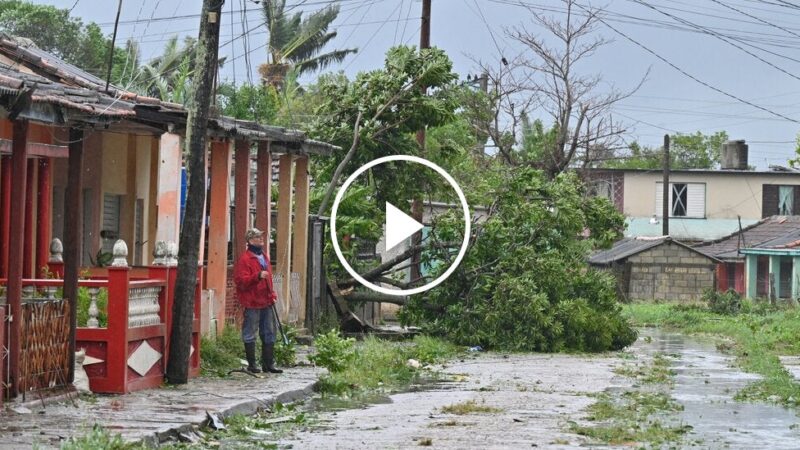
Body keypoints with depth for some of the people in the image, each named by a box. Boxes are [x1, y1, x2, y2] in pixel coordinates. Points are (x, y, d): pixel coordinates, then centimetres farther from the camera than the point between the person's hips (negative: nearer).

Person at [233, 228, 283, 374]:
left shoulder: (264, 256, 16)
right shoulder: (245, 259, -11)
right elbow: (240, 280, -19)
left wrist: (272, 294, 16)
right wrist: (258, 276, -29)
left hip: (266, 301, 8)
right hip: (252, 302, -8)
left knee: (269, 333, 10)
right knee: (250, 334, -1)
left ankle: (268, 363, 16)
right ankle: (252, 364, 5)